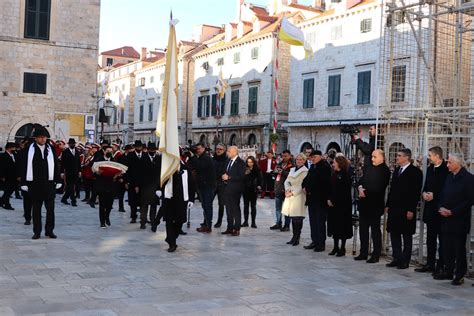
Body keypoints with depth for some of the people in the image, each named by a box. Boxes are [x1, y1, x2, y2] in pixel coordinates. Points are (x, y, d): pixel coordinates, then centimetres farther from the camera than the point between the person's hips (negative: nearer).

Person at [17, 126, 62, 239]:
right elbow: (24, 167, -1)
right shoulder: (29, 150, -1)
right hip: (34, 184, -1)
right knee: (36, 209, 7)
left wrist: (58, 181, 5)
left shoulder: (51, 149, 7)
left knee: (50, 208, 4)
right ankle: (37, 232, 16)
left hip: (49, 183, 2)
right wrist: (23, 183, -5)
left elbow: (56, 166, 9)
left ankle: (49, 230, 15)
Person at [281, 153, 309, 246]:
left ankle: (296, 238, 1)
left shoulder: (305, 171, -5)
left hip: (299, 196, -6)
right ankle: (294, 237, 16)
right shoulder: (292, 170, 17)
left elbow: (302, 185, -11)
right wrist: (287, 189, -4)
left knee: (298, 218, -6)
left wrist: (293, 193, -13)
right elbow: (287, 181, 14)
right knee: (293, 217, 8)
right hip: (290, 195, 6)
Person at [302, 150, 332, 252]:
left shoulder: (325, 167, -10)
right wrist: (305, 186, 0)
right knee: (313, 221, 11)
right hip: (312, 198, 8)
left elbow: (318, 181, -17)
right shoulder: (313, 167, 16)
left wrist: (309, 189, -9)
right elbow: (307, 178, 19)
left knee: (320, 222, -4)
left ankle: (321, 244, 2)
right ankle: (315, 241, 18)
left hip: (321, 199, -8)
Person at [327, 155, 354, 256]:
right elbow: (330, 188, 12)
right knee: (334, 225, 10)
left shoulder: (345, 175, -11)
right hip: (333, 204, 8)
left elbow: (344, 192, -15)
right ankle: (336, 247, 19)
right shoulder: (334, 175, 12)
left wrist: (333, 201, -14)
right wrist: (329, 199, -3)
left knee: (342, 226, 0)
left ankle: (342, 248, 8)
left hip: (343, 205, -8)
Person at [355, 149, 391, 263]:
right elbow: (361, 180, 13)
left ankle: (376, 255, 11)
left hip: (375, 205, -7)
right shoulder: (368, 168, 12)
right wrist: (360, 187, -8)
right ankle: (363, 253, 22)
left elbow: (378, 187, -18)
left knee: (375, 230, 2)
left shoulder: (384, 171, -12)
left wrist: (365, 192, -14)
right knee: (363, 228, 12)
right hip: (364, 203, 7)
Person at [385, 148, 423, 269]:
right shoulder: (397, 170, 15)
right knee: (394, 234, 9)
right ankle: (397, 258, 18)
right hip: (394, 208, 7)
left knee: (407, 236, 3)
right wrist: (388, 205, 13)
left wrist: (411, 210, -17)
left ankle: (405, 261, 10)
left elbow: (416, 192, -13)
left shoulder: (415, 172, -8)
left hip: (406, 210, -7)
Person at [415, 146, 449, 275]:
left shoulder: (446, 169, -13)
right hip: (430, 208, 8)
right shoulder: (430, 168, 13)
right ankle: (430, 264, 20)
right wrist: (424, 193, 1)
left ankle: (441, 265, 7)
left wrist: (434, 195, -16)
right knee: (430, 238, 12)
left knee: (442, 238, 1)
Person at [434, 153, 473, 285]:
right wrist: (441, 207, -2)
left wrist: (452, 211, -15)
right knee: (446, 247, 9)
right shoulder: (449, 177, 11)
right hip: (446, 219, 6)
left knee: (459, 248, 1)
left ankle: (459, 275, 10)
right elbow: (443, 195, 16)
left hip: (459, 220, -6)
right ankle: (448, 272, 20)